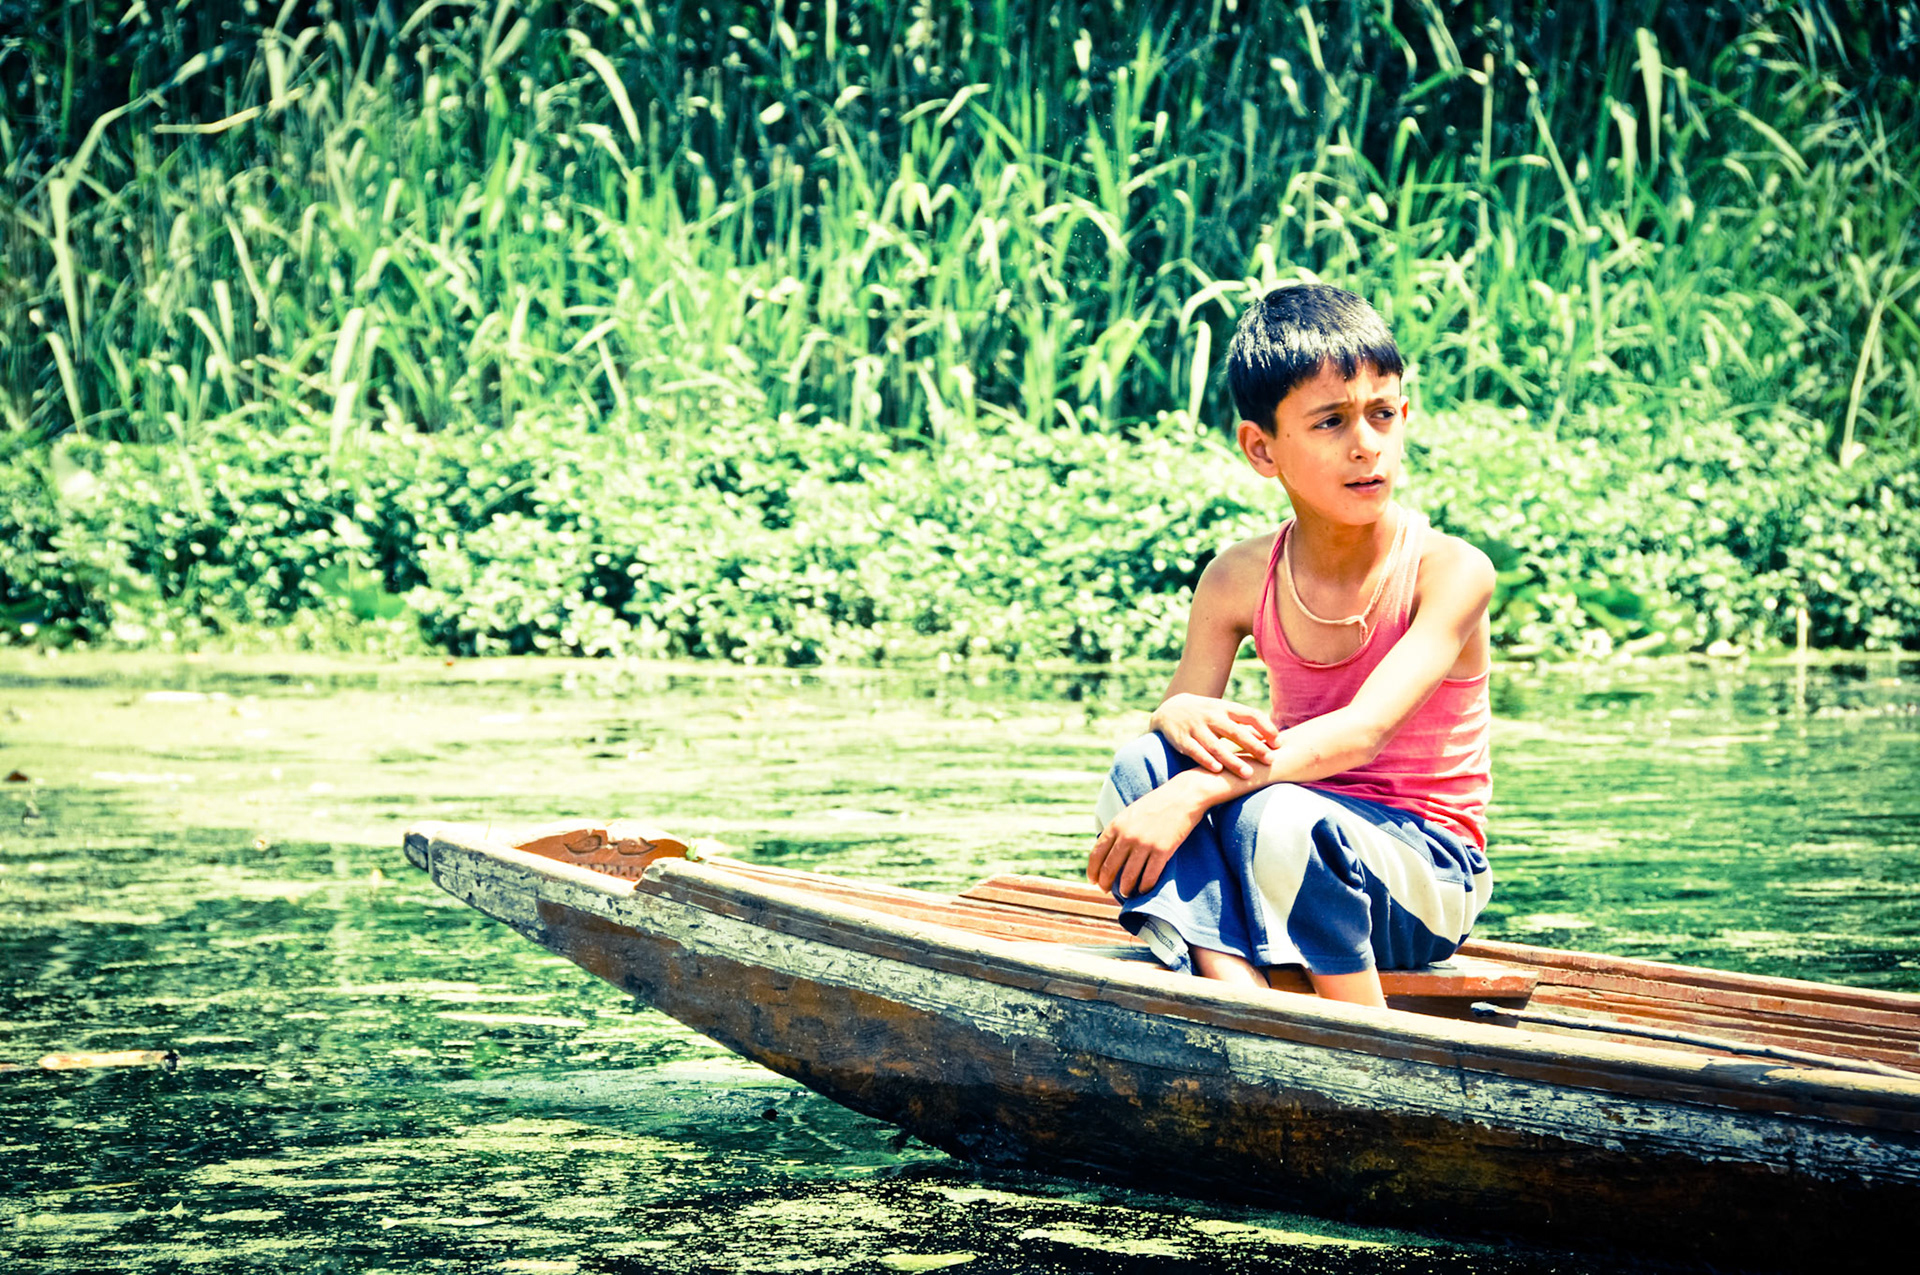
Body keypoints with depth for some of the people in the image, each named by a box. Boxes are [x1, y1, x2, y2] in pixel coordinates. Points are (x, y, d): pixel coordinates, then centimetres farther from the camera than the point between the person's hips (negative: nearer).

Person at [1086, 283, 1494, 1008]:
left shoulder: (1450, 571, -15)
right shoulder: (1240, 580, 0)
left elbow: (1363, 731, -26)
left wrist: (1197, 793, -36)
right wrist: (1185, 717, -30)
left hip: (1428, 878, -5)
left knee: (1277, 815, -34)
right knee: (1145, 763, -21)